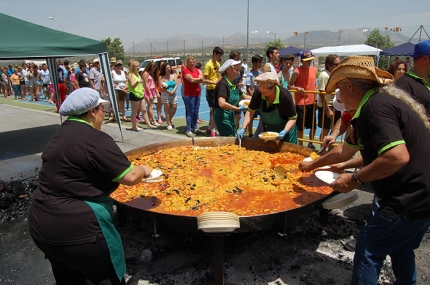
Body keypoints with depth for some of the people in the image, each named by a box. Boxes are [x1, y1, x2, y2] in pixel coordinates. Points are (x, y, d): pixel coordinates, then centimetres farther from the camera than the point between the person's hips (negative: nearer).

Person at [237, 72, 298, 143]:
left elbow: (293, 118, -19)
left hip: (283, 129, -3)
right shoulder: (258, 93, -22)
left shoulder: (285, 96, -29)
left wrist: (285, 131, -34)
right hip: (265, 128, 3)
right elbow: (250, 111, -11)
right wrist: (243, 128, -21)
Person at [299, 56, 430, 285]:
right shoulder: (380, 102, 12)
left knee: (368, 251, 5)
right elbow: (345, 150, 20)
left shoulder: (375, 107, -21)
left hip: (407, 203, -10)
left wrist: (355, 179, -22)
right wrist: (313, 164, 28)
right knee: (400, 249, 27)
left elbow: (398, 156, -34)